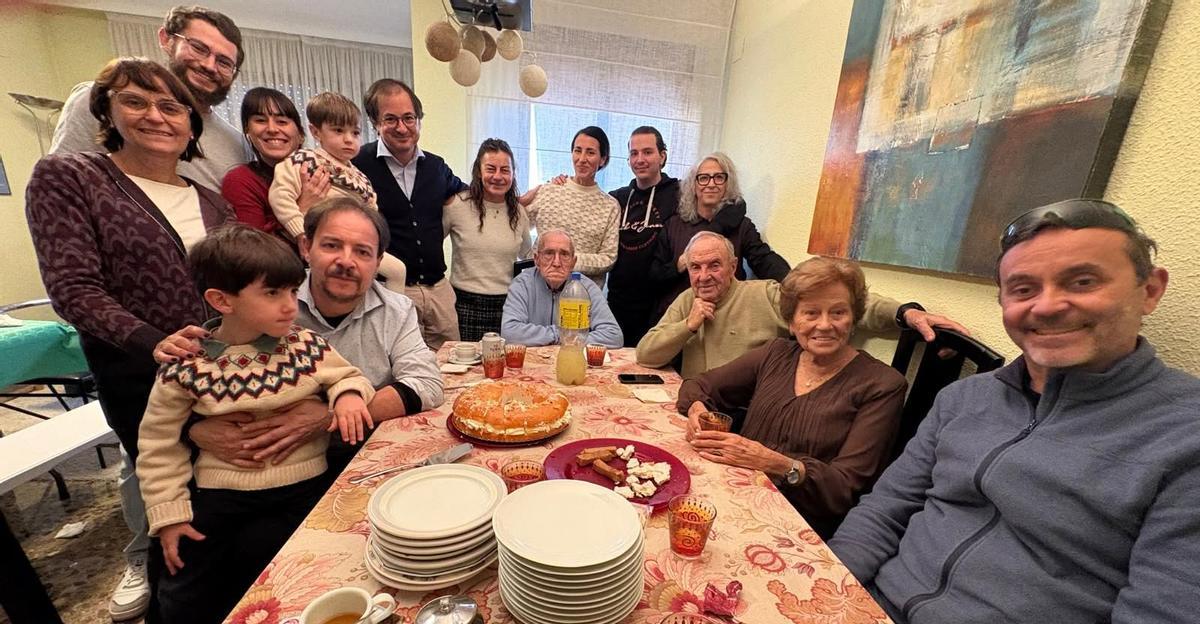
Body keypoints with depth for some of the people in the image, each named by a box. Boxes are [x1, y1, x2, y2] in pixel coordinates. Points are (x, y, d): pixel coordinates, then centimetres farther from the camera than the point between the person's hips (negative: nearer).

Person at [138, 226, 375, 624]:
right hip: (221, 493, 1)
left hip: (300, 489, 0)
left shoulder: (307, 346, -7)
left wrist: (348, 395, -17)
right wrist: (169, 514, 3)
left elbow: (346, 377, 7)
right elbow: (159, 445, 3)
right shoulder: (185, 368, -7)